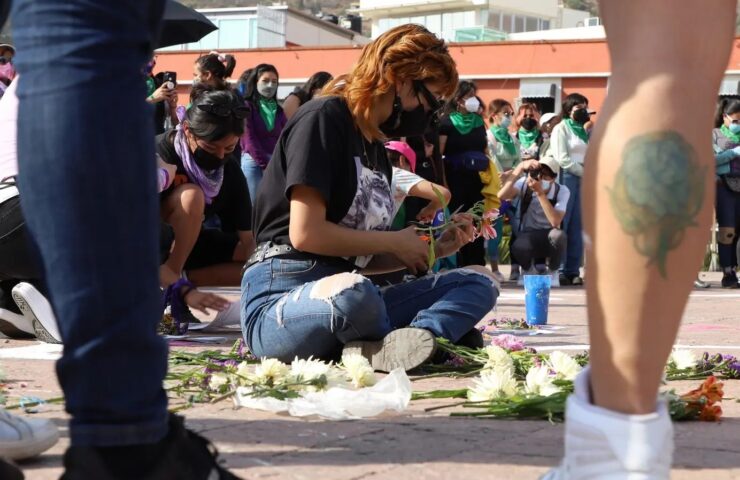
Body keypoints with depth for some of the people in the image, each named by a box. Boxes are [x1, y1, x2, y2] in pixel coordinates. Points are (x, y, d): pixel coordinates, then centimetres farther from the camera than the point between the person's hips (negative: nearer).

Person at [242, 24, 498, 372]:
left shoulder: (378, 149, 19)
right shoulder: (324, 118, -7)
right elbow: (305, 234, -17)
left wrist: (432, 249, 7)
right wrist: (395, 242, -5)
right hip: (282, 299, -9)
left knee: (477, 284, -1)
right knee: (353, 292, -42)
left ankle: (415, 337, -30)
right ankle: (430, 334, -13)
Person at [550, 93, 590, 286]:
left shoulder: (586, 130, 21)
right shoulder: (561, 129, 2)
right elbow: (562, 159, -8)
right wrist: (585, 172, -7)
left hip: (584, 178, 6)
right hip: (567, 177, -6)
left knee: (577, 227, 3)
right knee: (562, 225, -8)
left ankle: (573, 271, 4)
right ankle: (559, 271, -8)